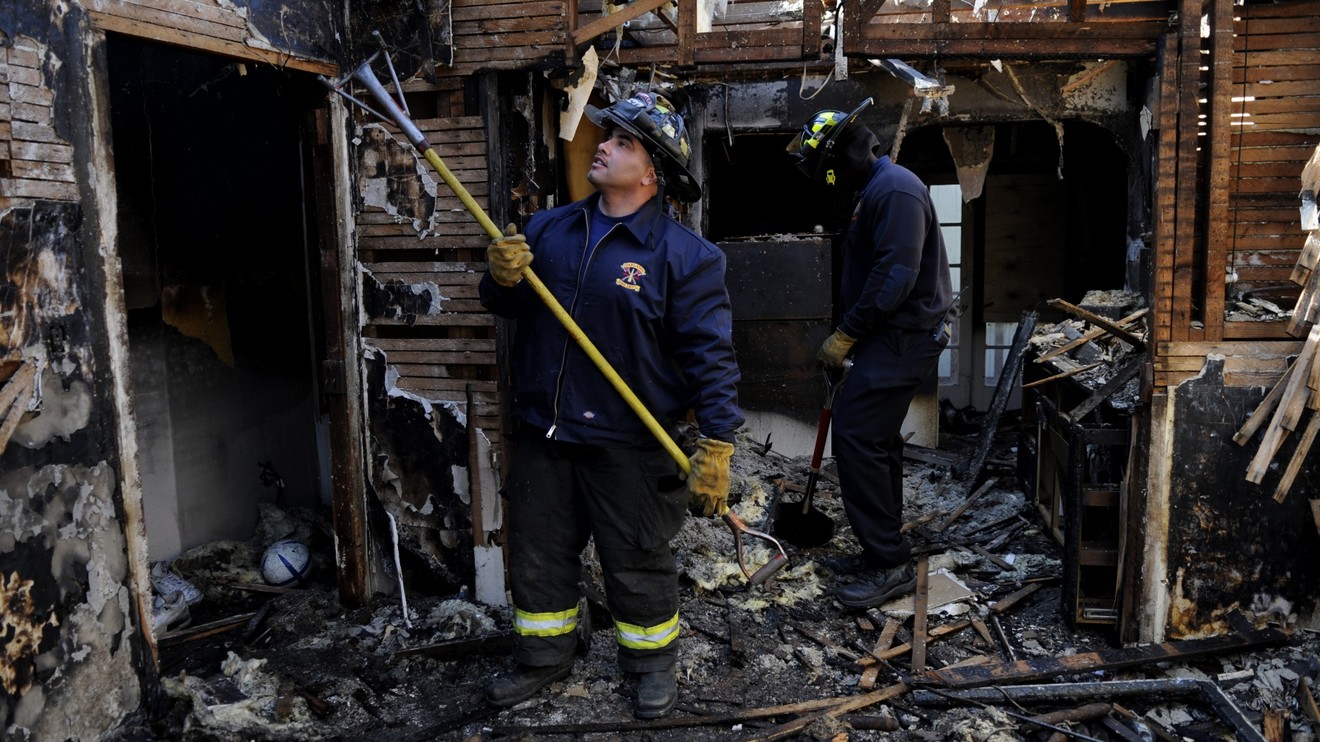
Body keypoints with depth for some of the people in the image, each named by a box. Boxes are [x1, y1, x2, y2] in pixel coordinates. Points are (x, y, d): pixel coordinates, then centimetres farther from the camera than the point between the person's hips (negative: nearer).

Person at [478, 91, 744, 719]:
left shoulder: (684, 255, -11)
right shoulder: (547, 230, 5)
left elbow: (710, 356, -14)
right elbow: (504, 307, 14)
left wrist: (715, 448, -20)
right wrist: (501, 277, -10)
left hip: (627, 444, -5)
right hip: (541, 432, 5)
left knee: (636, 561, 10)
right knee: (537, 553, 18)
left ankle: (652, 661, 34)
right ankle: (542, 657, 39)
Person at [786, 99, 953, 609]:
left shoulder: (895, 190, -16)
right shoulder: (873, 190, 18)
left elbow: (895, 276, -25)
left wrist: (843, 336, -19)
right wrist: (848, 337, 15)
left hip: (902, 338, -11)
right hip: (889, 337, 11)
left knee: (856, 437, -13)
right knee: (876, 440, 15)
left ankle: (890, 565, -6)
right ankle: (883, 553, 25)